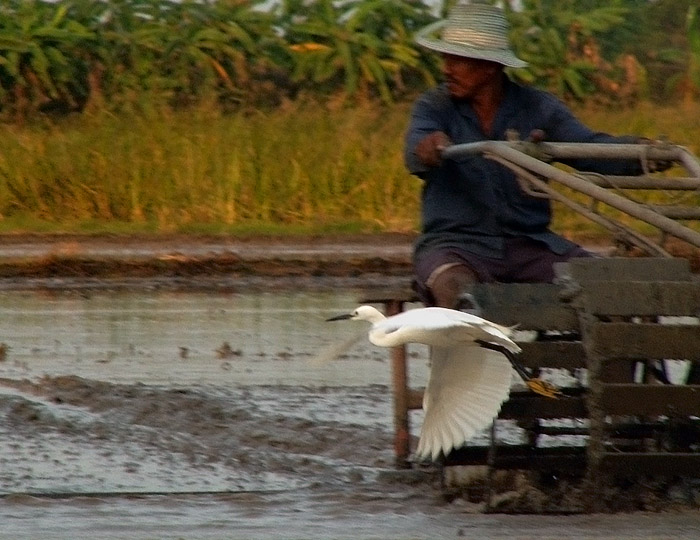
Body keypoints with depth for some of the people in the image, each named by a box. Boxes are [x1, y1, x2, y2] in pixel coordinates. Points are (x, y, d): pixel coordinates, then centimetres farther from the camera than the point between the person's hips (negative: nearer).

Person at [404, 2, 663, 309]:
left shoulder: (538, 108, 7)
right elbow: (417, 150, -19)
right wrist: (426, 149, -46)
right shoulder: (434, 107, 3)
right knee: (453, 288, -37)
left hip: (529, 245, 2)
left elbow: (591, 148, -5)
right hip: (455, 244, -2)